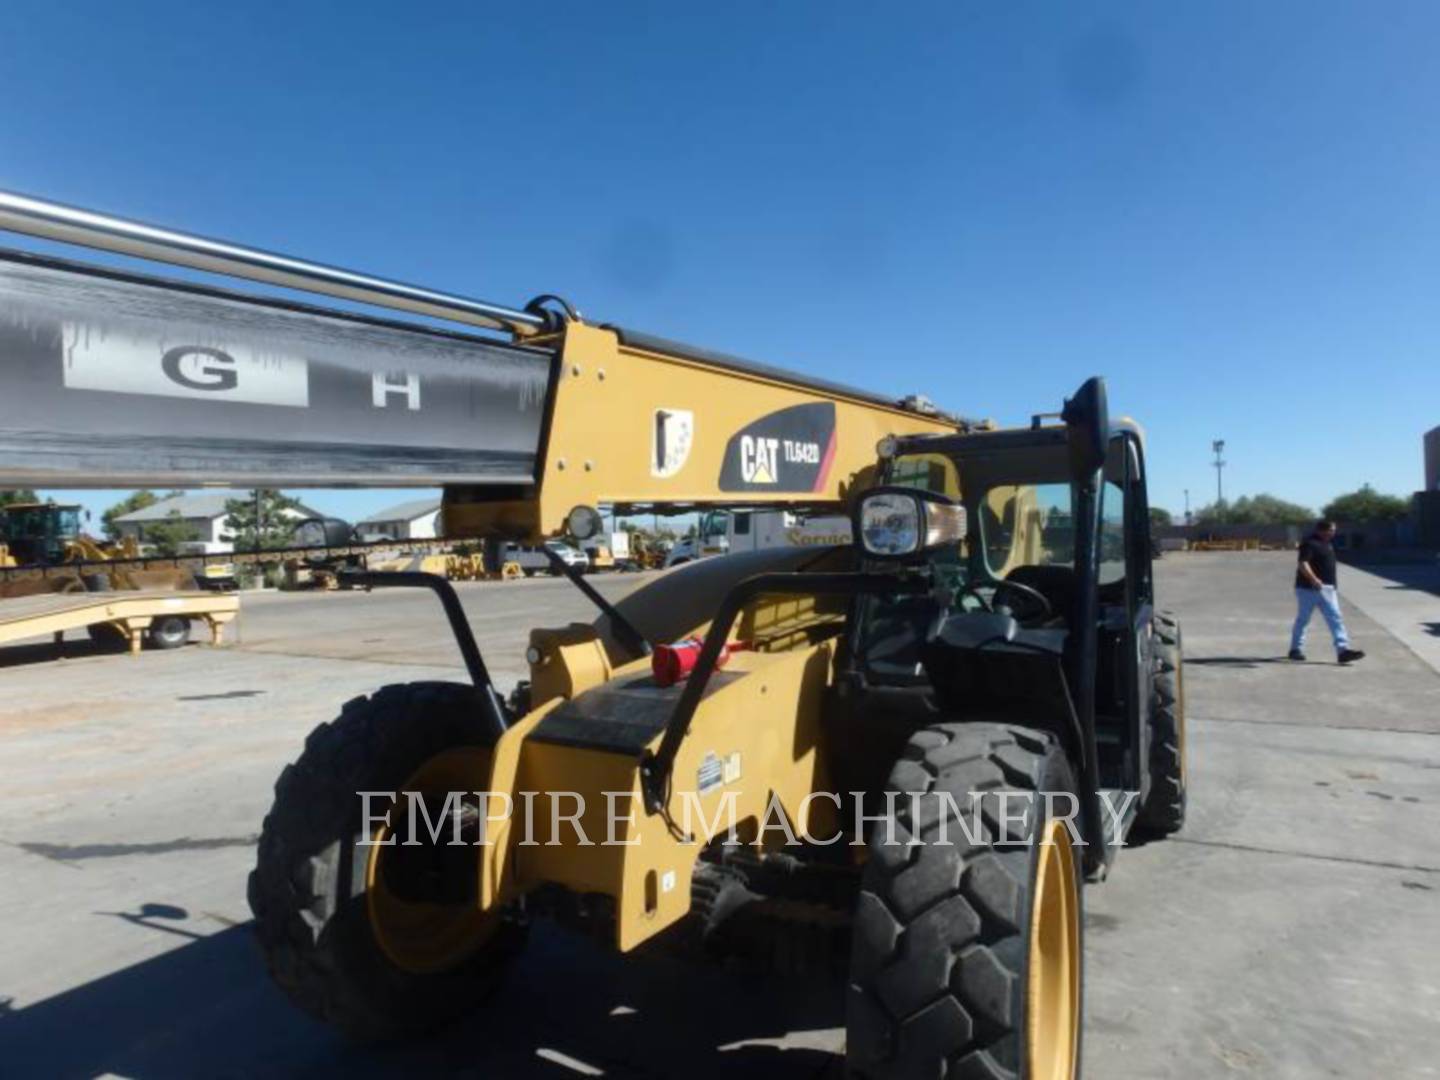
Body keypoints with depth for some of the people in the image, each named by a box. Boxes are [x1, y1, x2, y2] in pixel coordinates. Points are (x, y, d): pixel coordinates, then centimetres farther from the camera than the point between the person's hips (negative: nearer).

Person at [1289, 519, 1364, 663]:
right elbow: (1303, 564, -26)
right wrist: (1314, 580, -39)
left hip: (1327, 588, 8)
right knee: (1303, 619, 3)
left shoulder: (1326, 544, 15)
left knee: (1335, 619, -2)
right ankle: (1296, 649, 15)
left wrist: (1333, 587, 27)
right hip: (1309, 588, -8)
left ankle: (1343, 650, -6)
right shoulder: (1309, 543, -14)